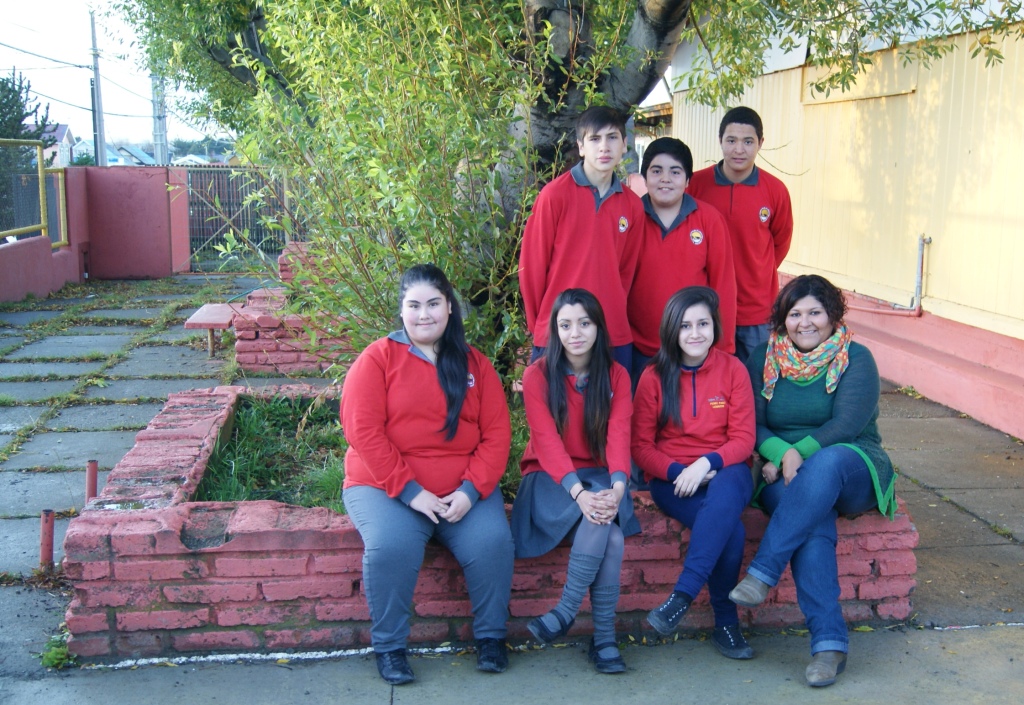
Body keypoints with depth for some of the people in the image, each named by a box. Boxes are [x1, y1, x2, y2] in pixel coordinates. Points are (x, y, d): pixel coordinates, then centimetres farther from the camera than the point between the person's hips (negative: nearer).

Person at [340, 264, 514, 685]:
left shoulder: (474, 364, 10)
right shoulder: (377, 358, 0)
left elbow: (496, 433, 4)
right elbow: (363, 431, -10)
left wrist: (471, 490, -12)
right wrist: (410, 491, -16)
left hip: (463, 490, 2)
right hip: (385, 486, -2)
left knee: (492, 541, -23)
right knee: (391, 545, -30)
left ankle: (491, 636, 2)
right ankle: (389, 646, -7)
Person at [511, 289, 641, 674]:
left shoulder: (616, 375, 4)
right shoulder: (538, 375, -5)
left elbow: (619, 436, -10)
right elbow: (547, 440, -16)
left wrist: (617, 487, -30)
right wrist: (579, 492, -31)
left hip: (599, 476, 3)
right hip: (550, 478, -3)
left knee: (607, 515, -33)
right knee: (608, 530, -31)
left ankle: (566, 611, -20)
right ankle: (604, 636, -22)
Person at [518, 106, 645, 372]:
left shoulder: (632, 205, 7)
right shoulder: (555, 194, -6)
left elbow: (626, 270, 14)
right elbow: (532, 264, -3)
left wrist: (612, 315, 8)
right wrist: (539, 325, 2)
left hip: (615, 337, 4)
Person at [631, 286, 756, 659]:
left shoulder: (733, 369, 2)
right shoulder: (654, 376, 1)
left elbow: (744, 439, 0)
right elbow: (641, 447, 1)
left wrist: (706, 463, -18)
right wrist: (678, 472, -16)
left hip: (725, 471, 1)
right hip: (671, 478, 0)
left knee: (724, 498, -38)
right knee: (730, 529, -30)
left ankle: (682, 596, -37)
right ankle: (726, 622, -17)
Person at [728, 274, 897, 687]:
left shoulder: (856, 359, 2)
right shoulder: (763, 359, 10)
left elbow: (846, 425, -11)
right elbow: (753, 424, 1)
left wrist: (801, 454, -22)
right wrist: (781, 453, -19)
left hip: (853, 470, -1)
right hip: (783, 473, 1)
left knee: (826, 462, -38)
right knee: (814, 519, -34)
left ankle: (762, 573, -39)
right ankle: (829, 640, -38)